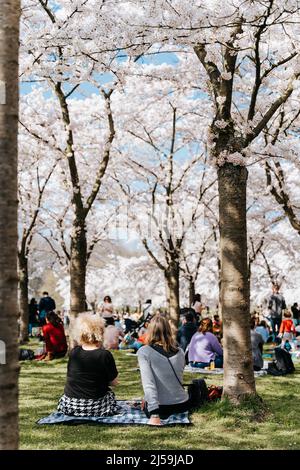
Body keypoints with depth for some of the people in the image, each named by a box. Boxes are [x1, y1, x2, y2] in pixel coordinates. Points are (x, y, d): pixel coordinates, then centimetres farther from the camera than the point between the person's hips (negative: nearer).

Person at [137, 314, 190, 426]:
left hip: (160, 407, -2)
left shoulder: (144, 352, -11)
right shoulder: (180, 352, 1)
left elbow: (148, 383, -21)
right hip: (182, 405, 2)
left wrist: (154, 415, -24)